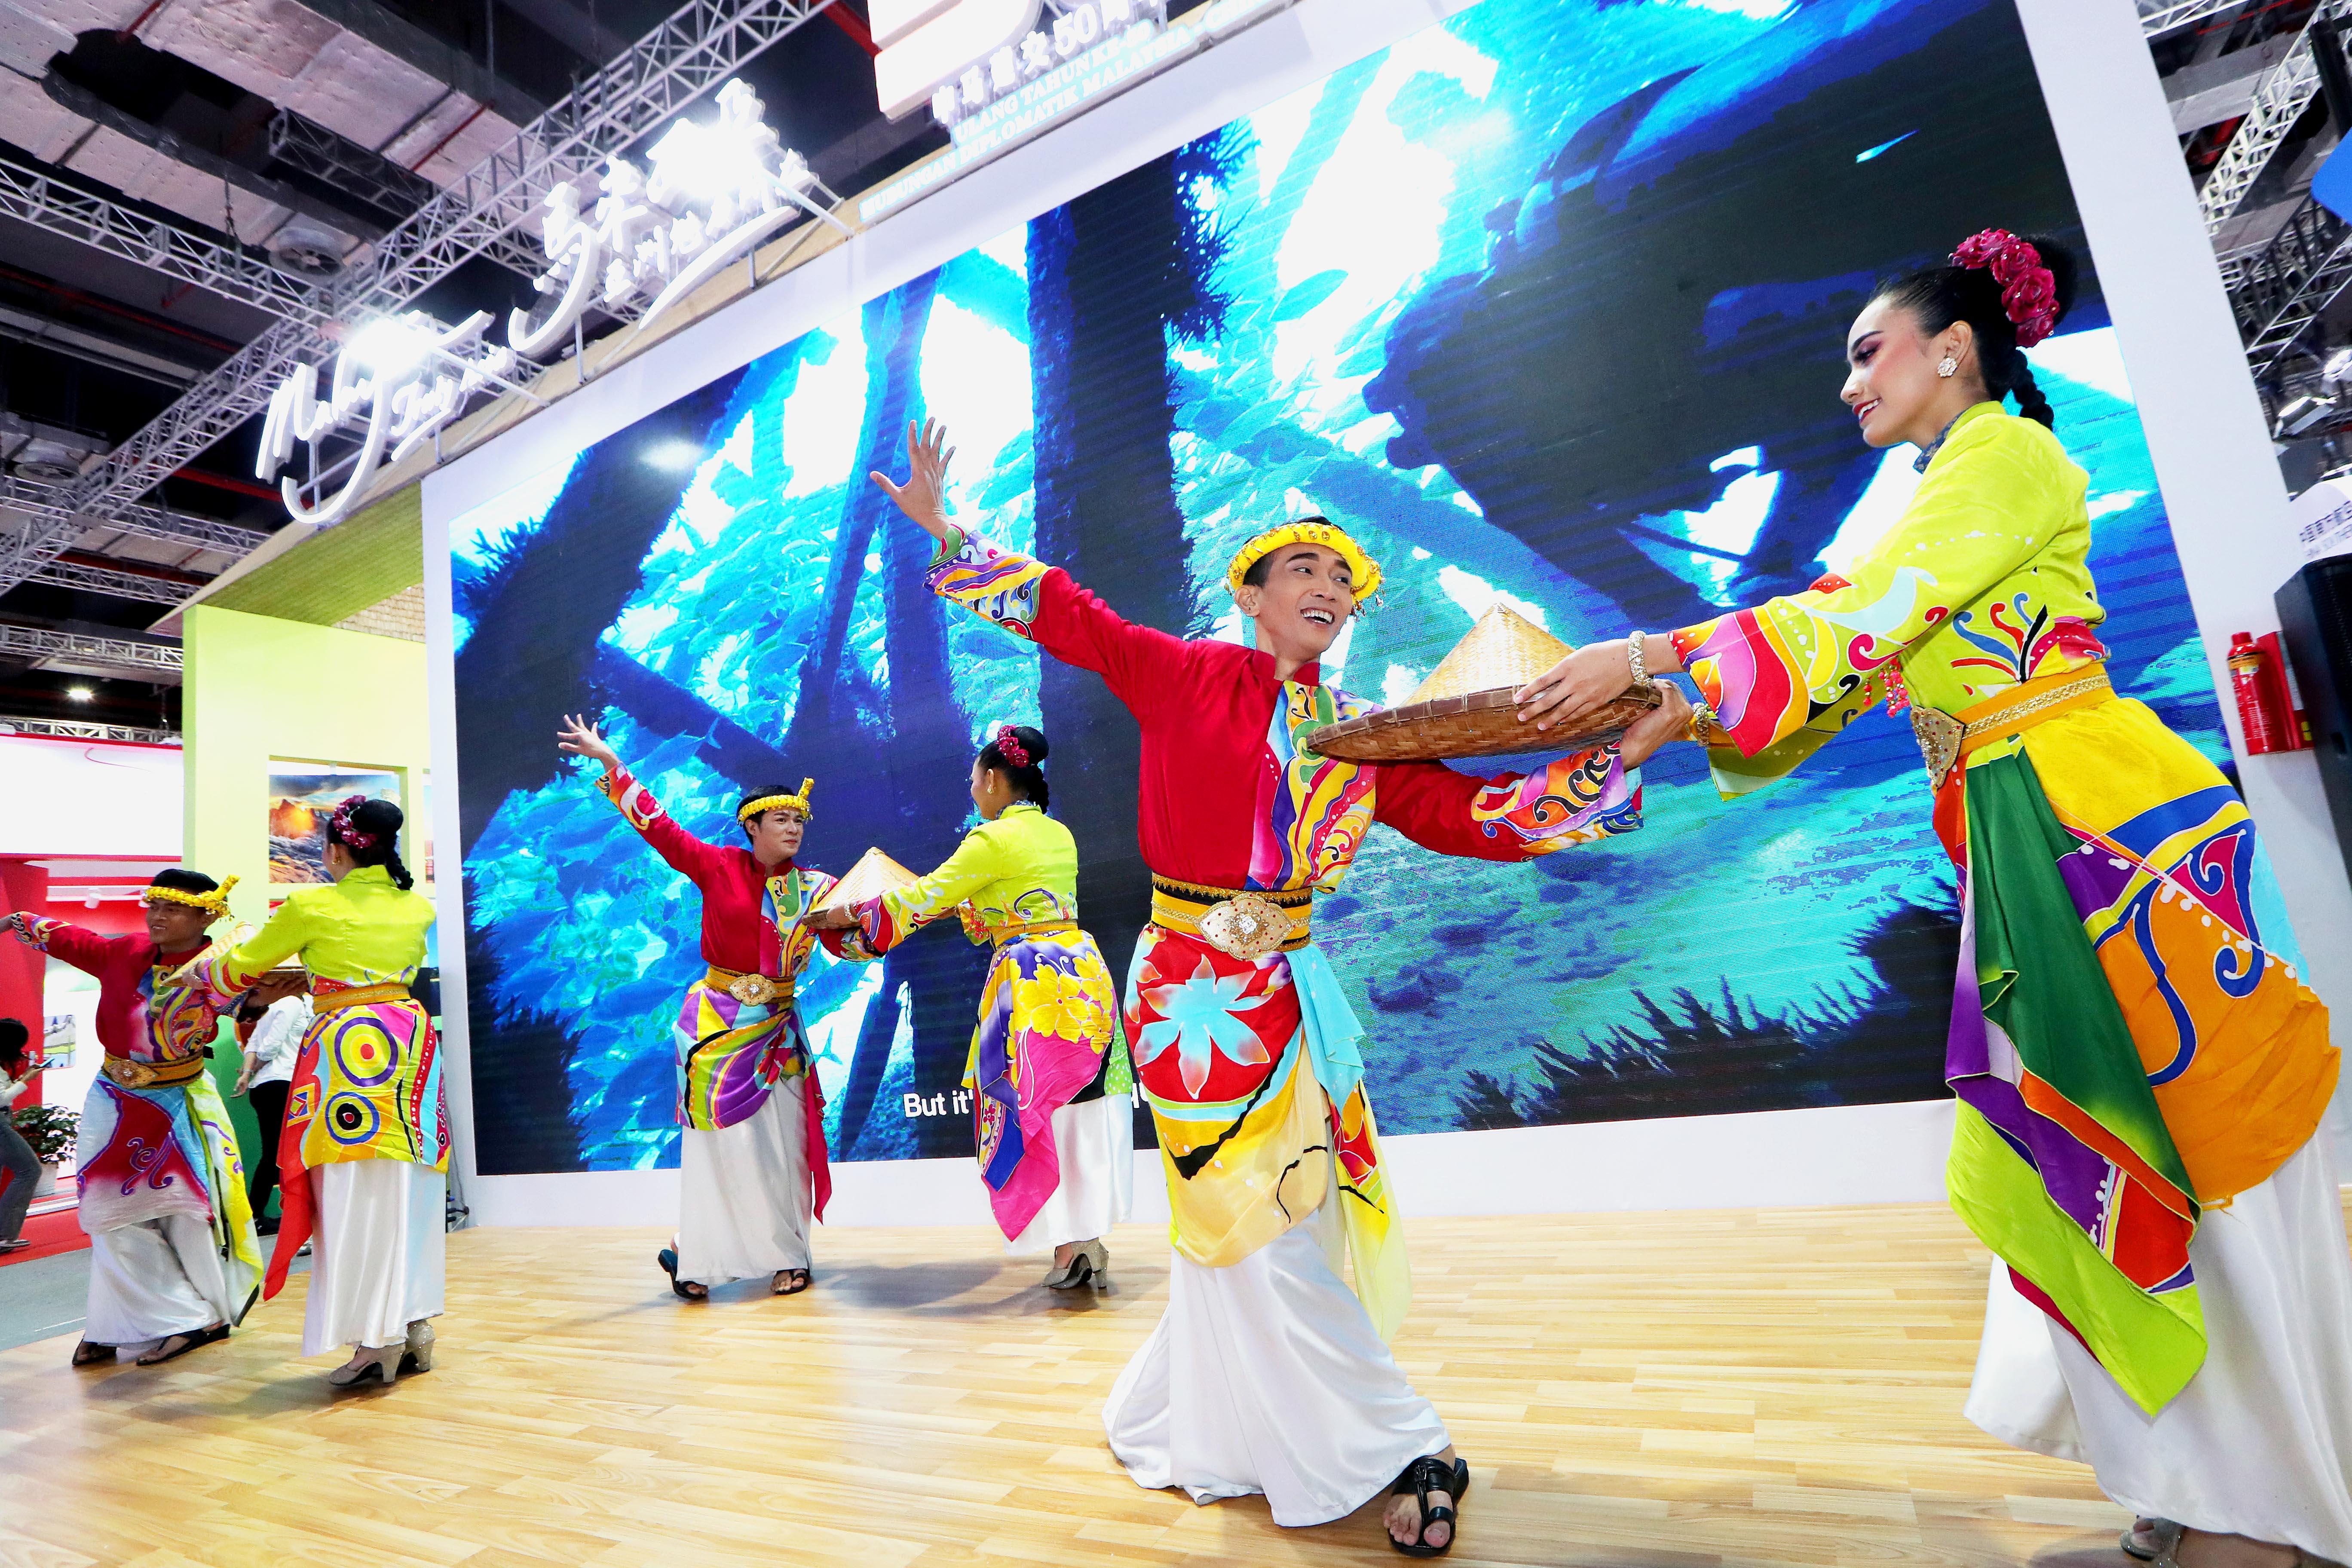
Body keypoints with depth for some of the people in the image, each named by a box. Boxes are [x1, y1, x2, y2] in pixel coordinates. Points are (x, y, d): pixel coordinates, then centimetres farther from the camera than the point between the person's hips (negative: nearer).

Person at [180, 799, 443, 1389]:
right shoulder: (418, 907, 9)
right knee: (407, 1193, 10)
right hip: (409, 1041, 5)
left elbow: (242, 967, 9)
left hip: (345, 1048, -5)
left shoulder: (312, 906, -4)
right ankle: (415, 1328, 16)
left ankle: (376, 1341, 2)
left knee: (356, 1197, 0)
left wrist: (203, 968, 32)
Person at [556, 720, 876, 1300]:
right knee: (719, 1138, 2)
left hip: (776, 1027, 2)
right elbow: (660, 827, -2)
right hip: (719, 1021, -2)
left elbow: (852, 941, -3)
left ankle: (788, 1257, 17)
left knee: (782, 1140, 4)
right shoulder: (719, 867, -4)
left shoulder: (814, 888, 1)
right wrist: (611, 763, -2)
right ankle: (694, 1256, 18)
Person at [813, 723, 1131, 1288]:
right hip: (1083, 969, 8)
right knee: (1081, 1108, 10)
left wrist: (851, 913, 8)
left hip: (1034, 984, -7)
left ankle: (1072, 1247, 6)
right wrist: (959, 904, 30)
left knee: (1033, 1112, 3)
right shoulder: (1059, 835, 14)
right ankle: (1091, 1246, 16)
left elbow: (922, 899, -4)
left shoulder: (993, 840, -9)